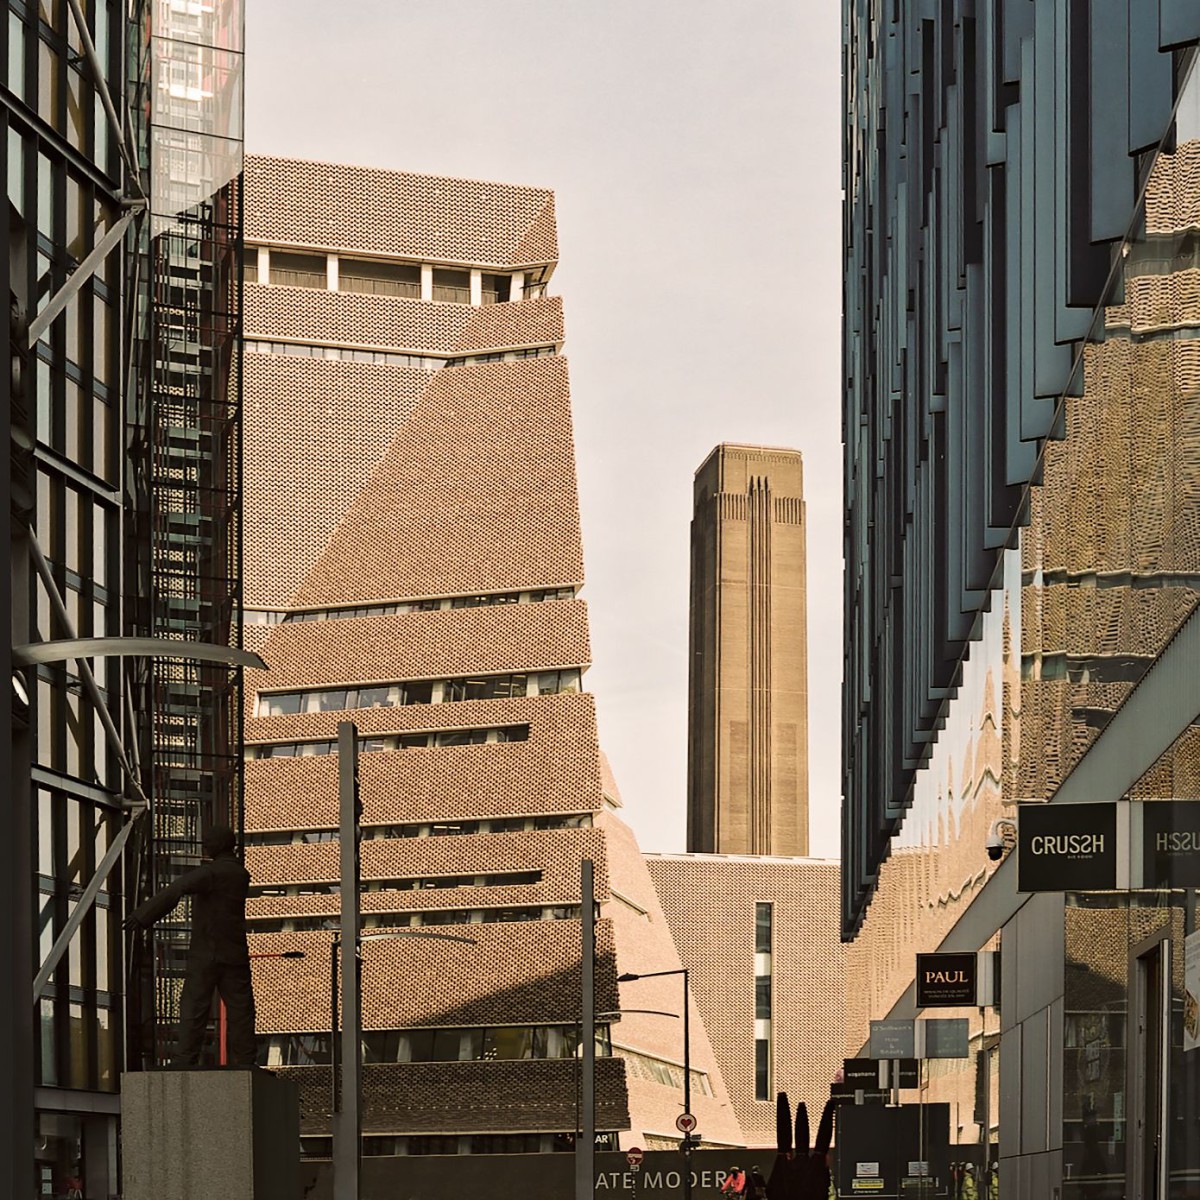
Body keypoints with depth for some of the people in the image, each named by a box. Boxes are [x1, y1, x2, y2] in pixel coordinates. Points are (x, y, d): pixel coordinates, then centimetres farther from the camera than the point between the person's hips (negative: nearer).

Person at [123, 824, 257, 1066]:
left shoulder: (210, 872, -12)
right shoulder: (242, 875, 11)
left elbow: (175, 891, -26)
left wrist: (143, 915, -29)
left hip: (205, 954, -5)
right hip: (235, 955, 5)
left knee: (193, 1009, -3)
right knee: (240, 1009, 6)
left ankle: (185, 1062, -7)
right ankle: (245, 1062, 3)